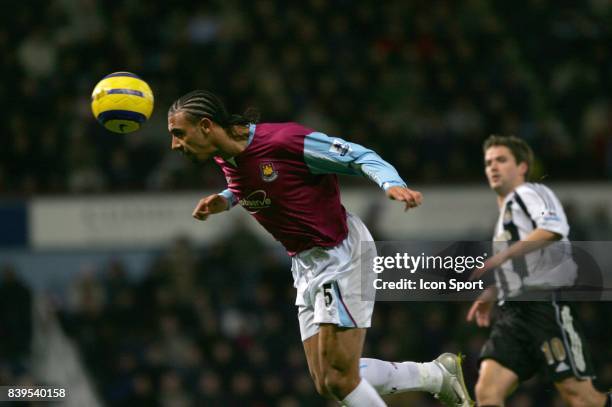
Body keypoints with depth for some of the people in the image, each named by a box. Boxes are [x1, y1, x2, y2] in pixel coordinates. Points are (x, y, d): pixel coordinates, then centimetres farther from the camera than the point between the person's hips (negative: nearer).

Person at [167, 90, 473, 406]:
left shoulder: (284, 140, -22)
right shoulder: (225, 160, 1)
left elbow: (359, 156, -16)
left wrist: (392, 184, -35)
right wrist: (226, 200, 3)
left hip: (341, 254, -8)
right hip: (305, 265, 8)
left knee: (338, 380, -13)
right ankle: (439, 373, 23)